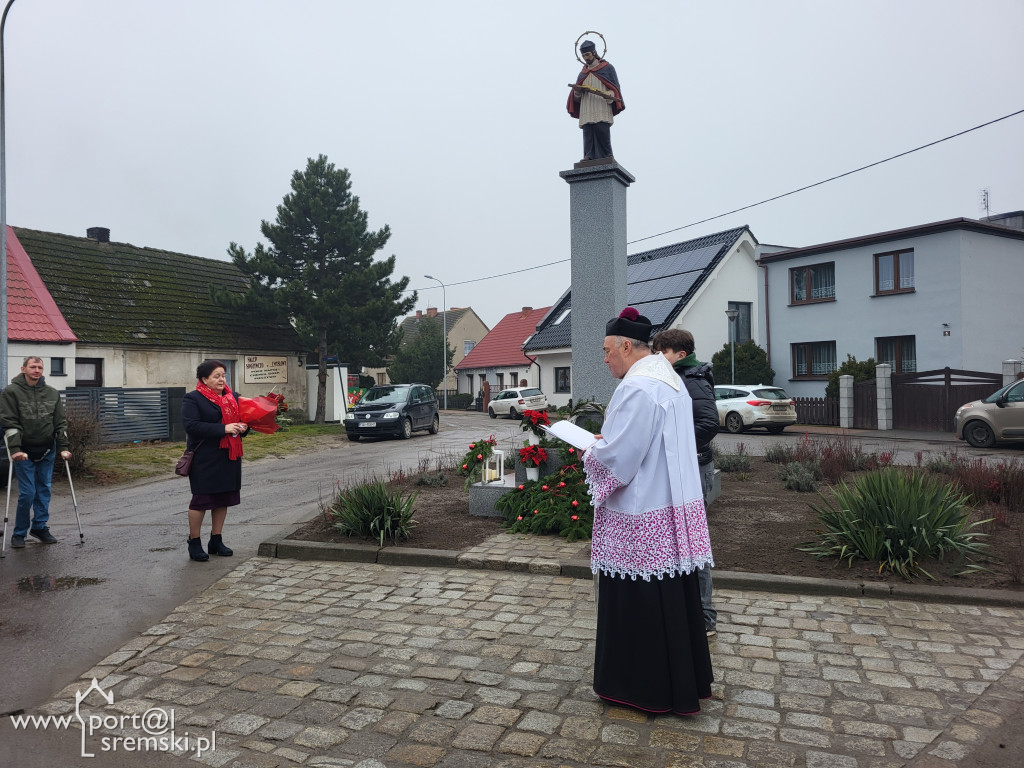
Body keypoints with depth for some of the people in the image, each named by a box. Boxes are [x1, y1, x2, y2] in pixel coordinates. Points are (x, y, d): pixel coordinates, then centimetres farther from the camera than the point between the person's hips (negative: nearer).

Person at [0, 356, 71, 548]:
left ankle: (40, 527, 21)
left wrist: (63, 447, -2)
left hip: (47, 451, 4)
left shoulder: (52, 393, 5)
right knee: (27, 492, -5)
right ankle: (19, 533, 11)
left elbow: (60, 422, 6)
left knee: (44, 490, 8)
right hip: (24, 452, -4)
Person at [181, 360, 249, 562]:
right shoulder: (193, 399, -7)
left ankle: (216, 540, 23)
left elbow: (241, 417, 23)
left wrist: (243, 427, -2)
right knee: (201, 499, 0)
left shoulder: (232, 397, 13)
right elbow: (191, 425, -20)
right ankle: (194, 543, 14)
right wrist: (223, 429, -25)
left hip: (228, 457, 7)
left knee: (223, 498, 11)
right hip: (204, 459, -6)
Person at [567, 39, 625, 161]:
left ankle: (606, 159, -14)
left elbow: (615, 88, 6)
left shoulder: (607, 68, 13)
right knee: (588, 133, -10)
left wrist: (609, 95, -16)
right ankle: (589, 157, -18)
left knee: (602, 132, -15)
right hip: (586, 112, 4)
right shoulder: (582, 73, 26)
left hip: (602, 108, -4)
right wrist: (577, 91, -2)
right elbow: (577, 98, 23)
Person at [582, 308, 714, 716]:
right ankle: (681, 682, 32)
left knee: (638, 603, 4)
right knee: (672, 600, 18)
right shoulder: (670, 380, 12)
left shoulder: (637, 387, -20)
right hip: (671, 508, 10)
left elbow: (615, 456, -22)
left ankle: (643, 686, 19)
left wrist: (588, 454, -2)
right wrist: (605, 443, 12)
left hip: (640, 518, -10)